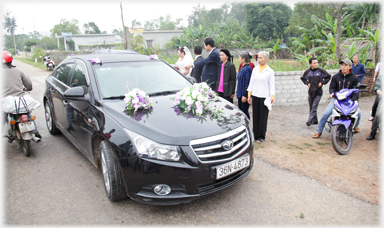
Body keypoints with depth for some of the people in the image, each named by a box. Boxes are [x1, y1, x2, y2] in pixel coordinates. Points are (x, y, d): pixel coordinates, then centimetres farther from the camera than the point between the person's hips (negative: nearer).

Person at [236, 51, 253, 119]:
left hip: (244, 94, -9)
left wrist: (245, 95, -20)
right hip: (240, 94, 9)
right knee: (240, 110, 15)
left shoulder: (248, 69, -16)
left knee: (245, 111, -1)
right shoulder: (242, 68, 12)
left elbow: (247, 83, -19)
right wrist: (237, 92, 17)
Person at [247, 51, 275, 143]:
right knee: (255, 116, 6)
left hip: (264, 96, -3)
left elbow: (272, 85, -1)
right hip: (255, 95, 4)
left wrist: (272, 97, -8)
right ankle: (255, 135, 16)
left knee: (263, 117, 1)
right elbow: (251, 83, 11)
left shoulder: (270, 71, -1)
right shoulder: (255, 69, 9)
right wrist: (249, 95, 7)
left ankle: (261, 136, 9)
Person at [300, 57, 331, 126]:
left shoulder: (321, 71, -5)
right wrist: (307, 83, 2)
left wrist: (322, 82, -6)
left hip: (318, 92, -3)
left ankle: (309, 121, -15)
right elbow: (302, 78, 18)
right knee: (311, 107, 9)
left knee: (314, 107, -11)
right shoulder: (307, 72, 1)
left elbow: (328, 77, 5)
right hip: (310, 92, 4)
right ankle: (314, 120, 23)